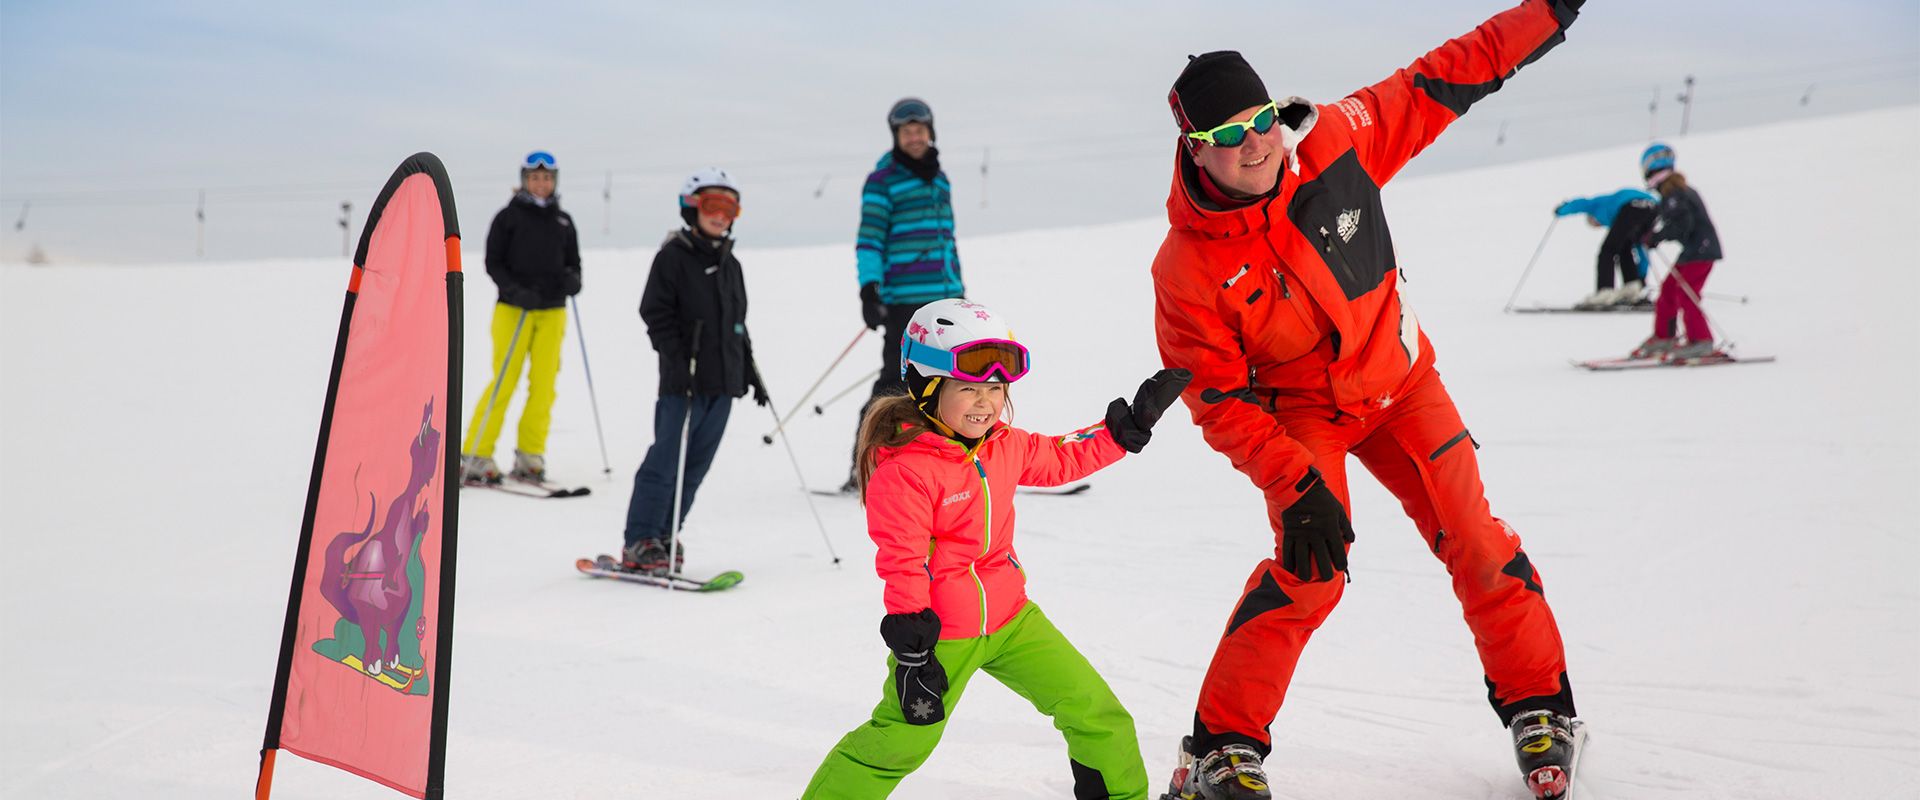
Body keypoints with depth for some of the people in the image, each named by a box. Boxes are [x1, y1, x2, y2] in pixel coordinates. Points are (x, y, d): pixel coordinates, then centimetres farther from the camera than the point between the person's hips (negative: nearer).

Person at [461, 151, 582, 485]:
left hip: (552, 311, 4)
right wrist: (515, 291, -16)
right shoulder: (509, 216, 2)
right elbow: (493, 262, -1)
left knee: (544, 384, 0)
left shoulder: (563, 221, 13)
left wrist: (573, 280, -6)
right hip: (513, 309, -4)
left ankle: (529, 455, 11)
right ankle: (476, 455, -1)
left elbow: (573, 262, 17)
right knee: (504, 382, -8)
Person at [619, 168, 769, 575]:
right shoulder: (673, 256, -4)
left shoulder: (730, 265, 17)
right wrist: (678, 359, -19)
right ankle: (639, 542, -1)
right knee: (666, 461, -7)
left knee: (696, 465, 8)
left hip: (723, 382, 7)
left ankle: (665, 534, 18)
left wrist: (750, 371, 20)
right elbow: (656, 313, -9)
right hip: (684, 381, -7)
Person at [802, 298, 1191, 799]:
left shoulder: (1006, 446, 3)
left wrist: (1131, 424, 17)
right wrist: (912, 650, -18)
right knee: (899, 742, -5)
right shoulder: (903, 469, -20)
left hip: (1010, 615, 7)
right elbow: (902, 562, -19)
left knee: (1095, 712, 7)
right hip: (941, 631, -6)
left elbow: (1063, 458, 21)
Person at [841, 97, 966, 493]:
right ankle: (864, 467, -4)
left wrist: (960, 290, 23)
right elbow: (869, 237, -9)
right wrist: (868, 289, -20)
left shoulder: (940, 178, 18)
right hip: (905, 299, -7)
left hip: (945, 297, 7)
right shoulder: (883, 179, -3)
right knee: (898, 381, -10)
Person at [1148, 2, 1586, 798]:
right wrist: (1295, 486, -27)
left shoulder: (1335, 141, -19)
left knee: (1473, 539, 0)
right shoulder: (1186, 269, -26)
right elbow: (1219, 403, -19)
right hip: (1298, 410, -3)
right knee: (1310, 567, -19)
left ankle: (1539, 706, 22)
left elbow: (1438, 84, -4)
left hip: (1397, 378, 4)